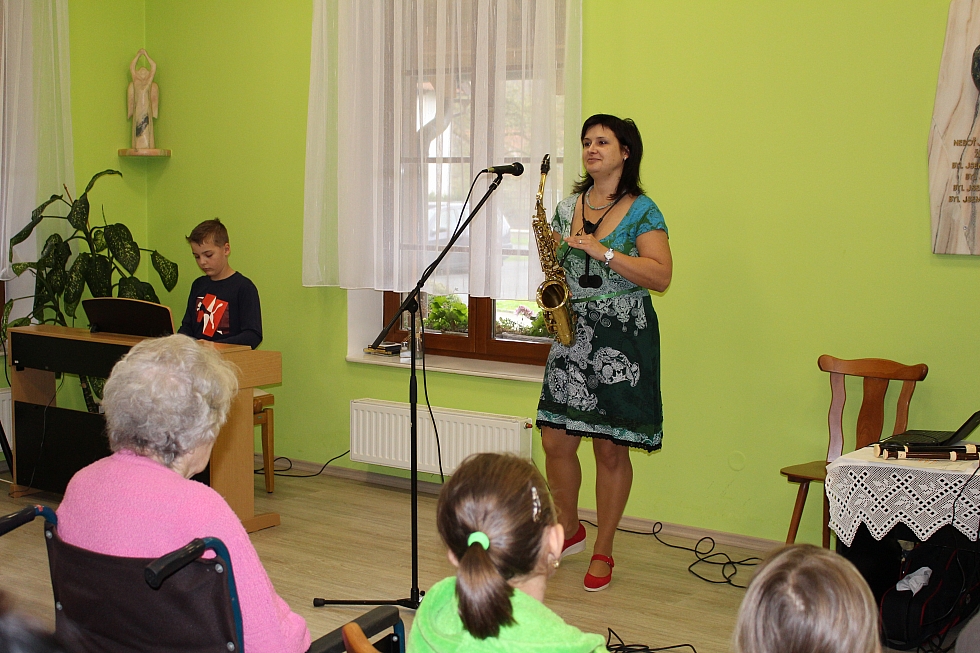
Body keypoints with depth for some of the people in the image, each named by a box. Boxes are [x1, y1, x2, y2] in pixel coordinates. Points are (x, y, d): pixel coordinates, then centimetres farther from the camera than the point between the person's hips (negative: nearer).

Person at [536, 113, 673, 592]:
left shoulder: (642, 211, -4)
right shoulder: (568, 207, 12)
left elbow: (661, 277, -13)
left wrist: (602, 251, -21)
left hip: (622, 341, -4)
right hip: (571, 335, 5)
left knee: (610, 448, 0)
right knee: (556, 440, 2)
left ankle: (603, 551, 14)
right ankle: (569, 530, 26)